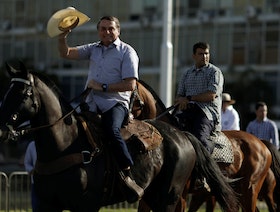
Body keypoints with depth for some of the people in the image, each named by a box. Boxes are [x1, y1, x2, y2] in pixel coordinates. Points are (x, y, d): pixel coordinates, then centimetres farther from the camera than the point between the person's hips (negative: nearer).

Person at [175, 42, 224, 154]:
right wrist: (182, 103, -2)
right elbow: (179, 95, 23)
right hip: (189, 111, 6)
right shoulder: (187, 74, 23)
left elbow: (211, 95, -8)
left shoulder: (215, 72, 4)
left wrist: (189, 98, -9)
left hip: (208, 112, -6)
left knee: (199, 139, -32)